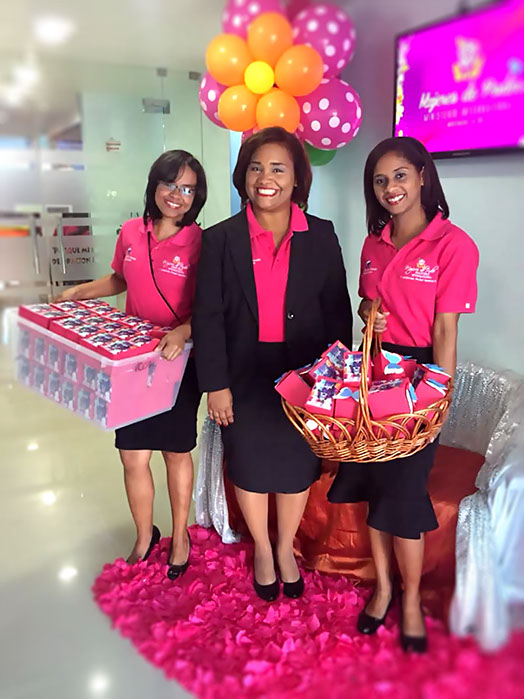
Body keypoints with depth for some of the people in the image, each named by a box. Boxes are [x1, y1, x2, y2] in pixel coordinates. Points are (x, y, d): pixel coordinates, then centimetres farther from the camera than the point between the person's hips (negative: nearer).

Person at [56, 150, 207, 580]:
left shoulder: (201, 243, -13)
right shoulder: (131, 233, 1)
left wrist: (182, 332, -32)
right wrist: (78, 293, 8)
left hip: (179, 362, -4)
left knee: (176, 452, 14)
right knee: (133, 458, 9)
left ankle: (180, 536, 38)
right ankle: (144, 537, 35)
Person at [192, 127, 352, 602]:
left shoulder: (321, 236, -2)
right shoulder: (220, 239, -4)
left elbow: (337, 309, 0)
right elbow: (208, 316, -5)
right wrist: (215, 384, -8)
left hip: (303, 376, 1)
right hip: (245, 378, 0)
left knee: (297, 465, 15)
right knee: (250, 465, 15)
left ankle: (286, 549, 42)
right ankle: (262, 549, 42)